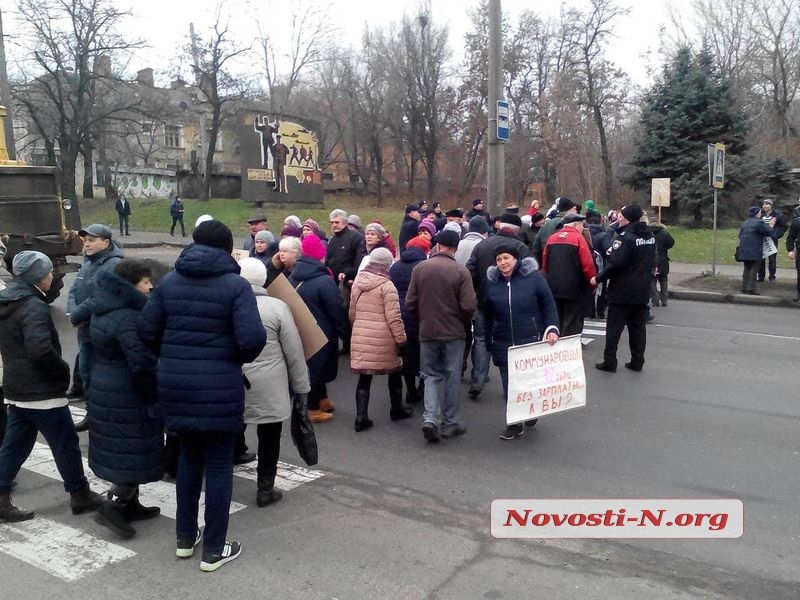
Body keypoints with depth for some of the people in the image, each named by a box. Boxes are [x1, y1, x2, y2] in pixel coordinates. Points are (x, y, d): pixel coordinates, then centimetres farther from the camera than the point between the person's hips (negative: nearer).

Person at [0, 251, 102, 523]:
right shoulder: (34, 306, -20)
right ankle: (80, 495, 17)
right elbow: (40, 348, -32)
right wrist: (63, 370, -16)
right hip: (42, 391, -9)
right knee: (66, 444, 5)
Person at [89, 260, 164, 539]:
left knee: (123, 451, 19)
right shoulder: (129, 319, -23)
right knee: (136, 454, 2)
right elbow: (143, 364, -26)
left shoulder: (102, 312, 9)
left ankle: (130, 504, 30)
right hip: (129, 398, -10)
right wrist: (155, 394, -12)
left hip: (104, 392, 10)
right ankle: (112, 506, 3)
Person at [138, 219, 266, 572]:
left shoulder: (169, 282, 6)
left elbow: (147, 331, 3)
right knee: (219, 464, 8)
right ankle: (213, 550, 18)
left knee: (189, 457, 22)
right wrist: (242, 357, 1)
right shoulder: (236, 285, -10)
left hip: (175, 384, 5)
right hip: (219, 387, -5)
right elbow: (253, 339, -20)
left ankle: (185, 537, 33)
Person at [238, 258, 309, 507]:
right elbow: (294, 353, -7)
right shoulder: (278, 307, -10)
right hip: (269, 389, -2)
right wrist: (301, 387, 2)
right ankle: (265, 488, 17)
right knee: (269, 437, 11)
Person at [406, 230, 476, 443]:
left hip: (427, 331, 2)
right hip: (453, 332, -2)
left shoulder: (419, 268, -4)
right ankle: (449, 424, 17)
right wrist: (463, 321, 7)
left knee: (432, 375, 14)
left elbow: (410, 302, -1)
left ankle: (430, 418, -3)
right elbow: (468, 306, -14)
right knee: (452, 378, 10)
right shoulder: (461, 271, -11)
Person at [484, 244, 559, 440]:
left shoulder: (533, 276, -3)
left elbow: (549, 305, 0)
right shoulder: (492, 282, 5)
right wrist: (489, 342, 12)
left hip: (531, 341, -2)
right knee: (509, 385, 4)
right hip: (503, 344, 2)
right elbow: (487, 316, 13)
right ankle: (514, 424, 17)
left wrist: (552, 329, -12)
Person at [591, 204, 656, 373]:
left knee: (614, 328, 1)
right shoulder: (649, 236, 8)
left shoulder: (625, 237, -19)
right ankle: (637, 361, 17)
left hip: (622, 291, -7)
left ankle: (609, 362, 4)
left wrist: (598, 278, -14)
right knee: (638, 327, 13)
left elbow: (614, 264, -24)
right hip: (642, 291, 7)